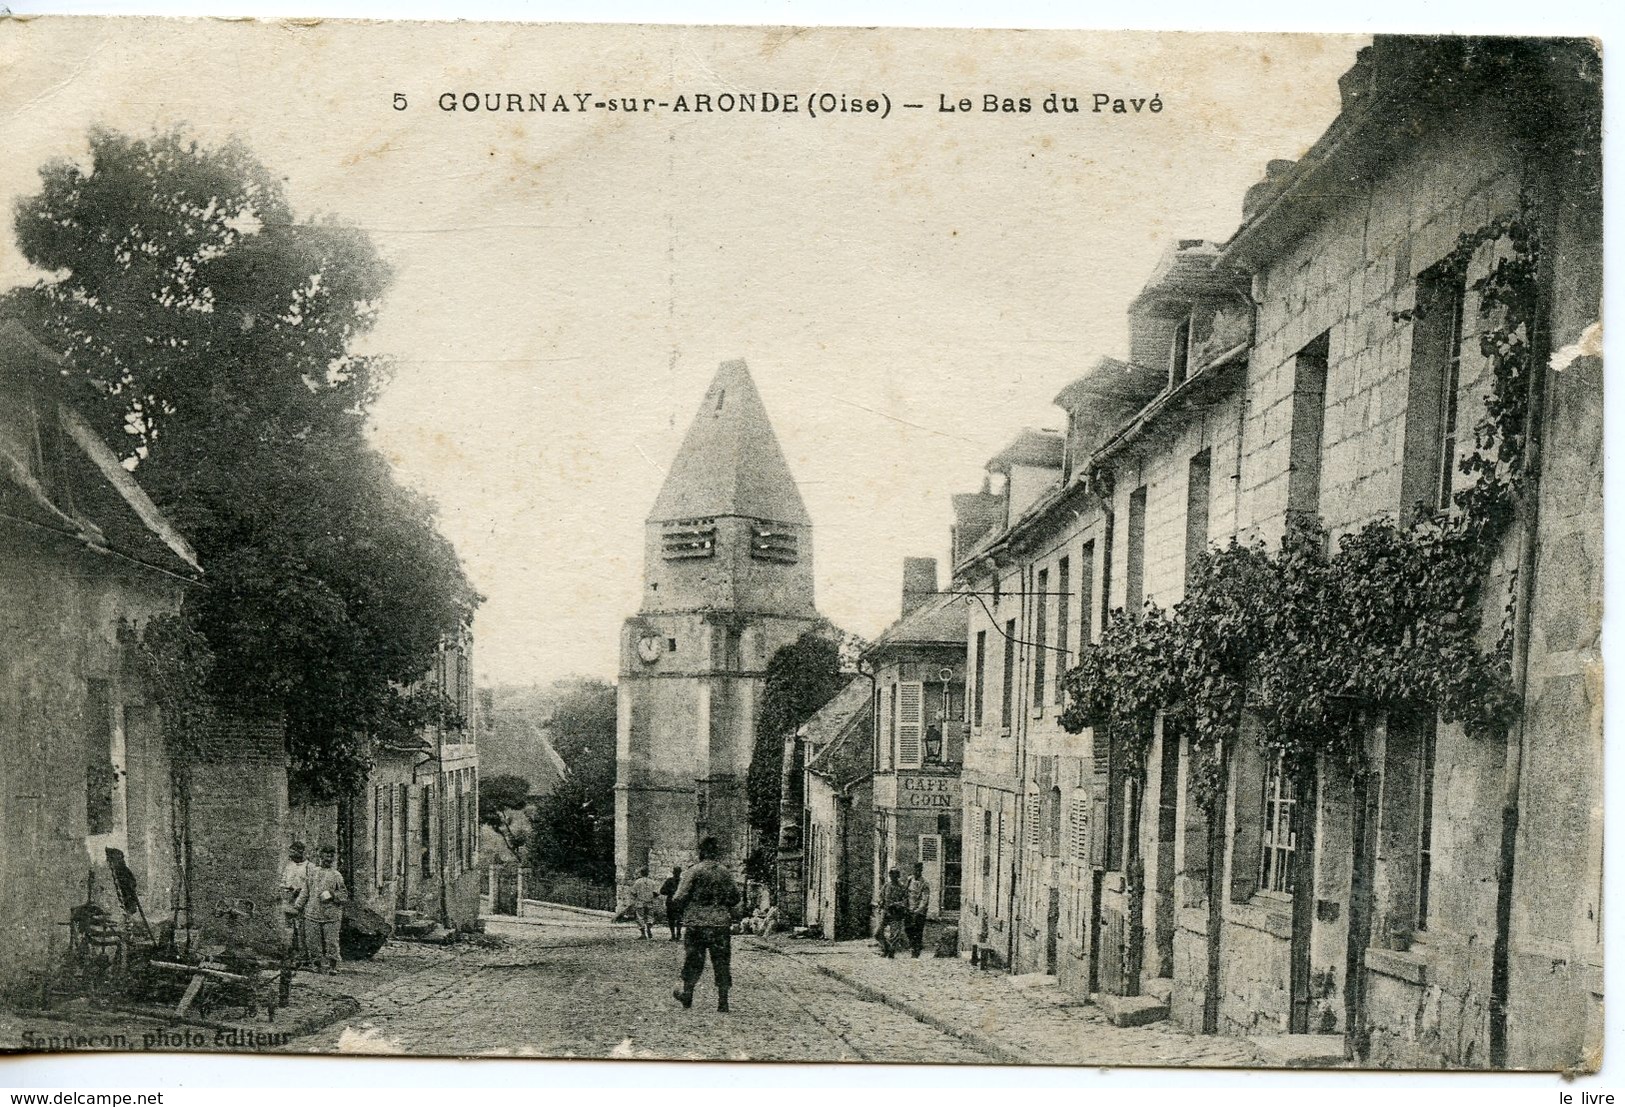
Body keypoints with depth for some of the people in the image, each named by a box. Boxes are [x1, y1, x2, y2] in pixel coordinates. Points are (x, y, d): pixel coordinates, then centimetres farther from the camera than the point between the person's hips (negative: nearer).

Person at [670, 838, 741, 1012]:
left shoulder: (694, 872, -7)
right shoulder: (725, 872, 3)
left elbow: (680, 898, -9)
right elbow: (736, 897, 7)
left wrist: (683, 909, 11)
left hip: (696, 922, -2)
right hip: (721, 924, 2)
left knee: (693, 960, 11)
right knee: (722, 962, 5)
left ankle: (687, 994, 22)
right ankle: (723, 1001, 2)